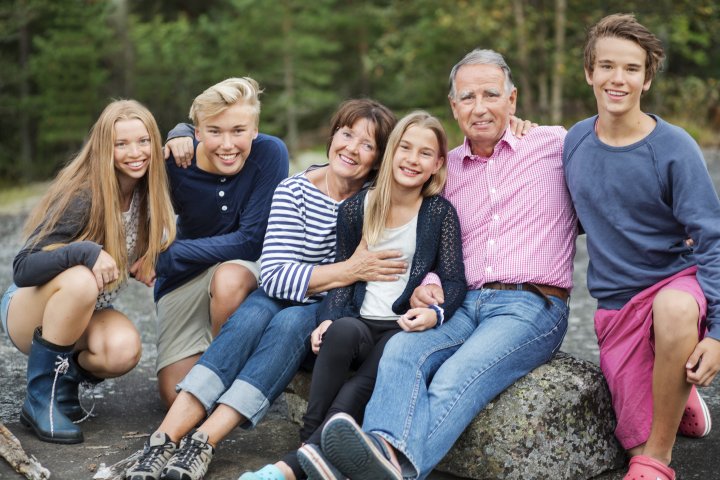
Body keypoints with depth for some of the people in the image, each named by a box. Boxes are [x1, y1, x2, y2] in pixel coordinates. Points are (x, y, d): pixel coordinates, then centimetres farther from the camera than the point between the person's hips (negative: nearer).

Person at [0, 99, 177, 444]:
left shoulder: (147, 193, -8)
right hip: (28, 311, -4)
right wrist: (87, 251, -42)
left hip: (86, 315, 4)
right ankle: (40, 398, -20)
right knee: (79, 279, -36)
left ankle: (66, 375, 4)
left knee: (124, 350, -30)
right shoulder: (80, 196, -23)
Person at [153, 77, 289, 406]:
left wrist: (165, 256, -24)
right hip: (185, 279, 2)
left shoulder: (270, 153, -22)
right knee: (175, 395, -9)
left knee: (229, 279, -38)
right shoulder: (177, 162, -18)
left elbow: (252, 240, -23)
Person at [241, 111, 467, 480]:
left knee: (362, 384, -33)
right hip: (358, 323, 2)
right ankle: (313, 446, -32)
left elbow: (455, 282, -2)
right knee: (342, 329, -35)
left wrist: (436, 313, -24)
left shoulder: (441, 214, 3)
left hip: (404, 327, -2)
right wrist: (328, 320, -9)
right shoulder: (355, 209, 9)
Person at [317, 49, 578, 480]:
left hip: (532, 305, -4)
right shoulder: (447, 167, 19)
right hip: (465, 304, 4)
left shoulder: (554, 144, 8)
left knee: (456, 378, -35)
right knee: (402, 349, -31)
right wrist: (426, 284, 3)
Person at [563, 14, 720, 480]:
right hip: (616, 303, 4)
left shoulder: (674, 148, -13)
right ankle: (677, 401, 38)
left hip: (675, 279, -3)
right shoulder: (576, 141, 1)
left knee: (676, 309, -41)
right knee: (638, 440, -1)